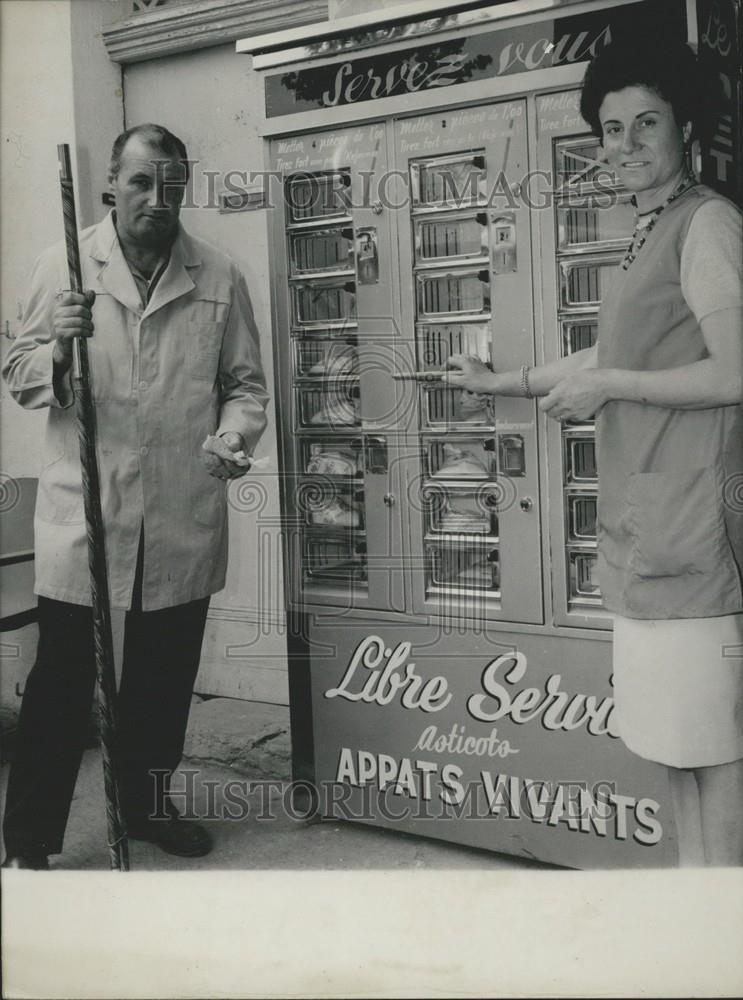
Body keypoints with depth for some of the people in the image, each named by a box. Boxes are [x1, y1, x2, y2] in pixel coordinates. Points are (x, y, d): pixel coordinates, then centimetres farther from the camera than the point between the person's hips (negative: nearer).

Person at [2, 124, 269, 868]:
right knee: (61, 679, 1)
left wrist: (234, 435, -12)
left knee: (164, 674, 16)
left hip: (184, 517, 3)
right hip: (83, 510, -2)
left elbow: (244, 382, 9)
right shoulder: (65, 266, 1)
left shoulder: (219, 278, 4)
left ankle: (148, 802, 37)